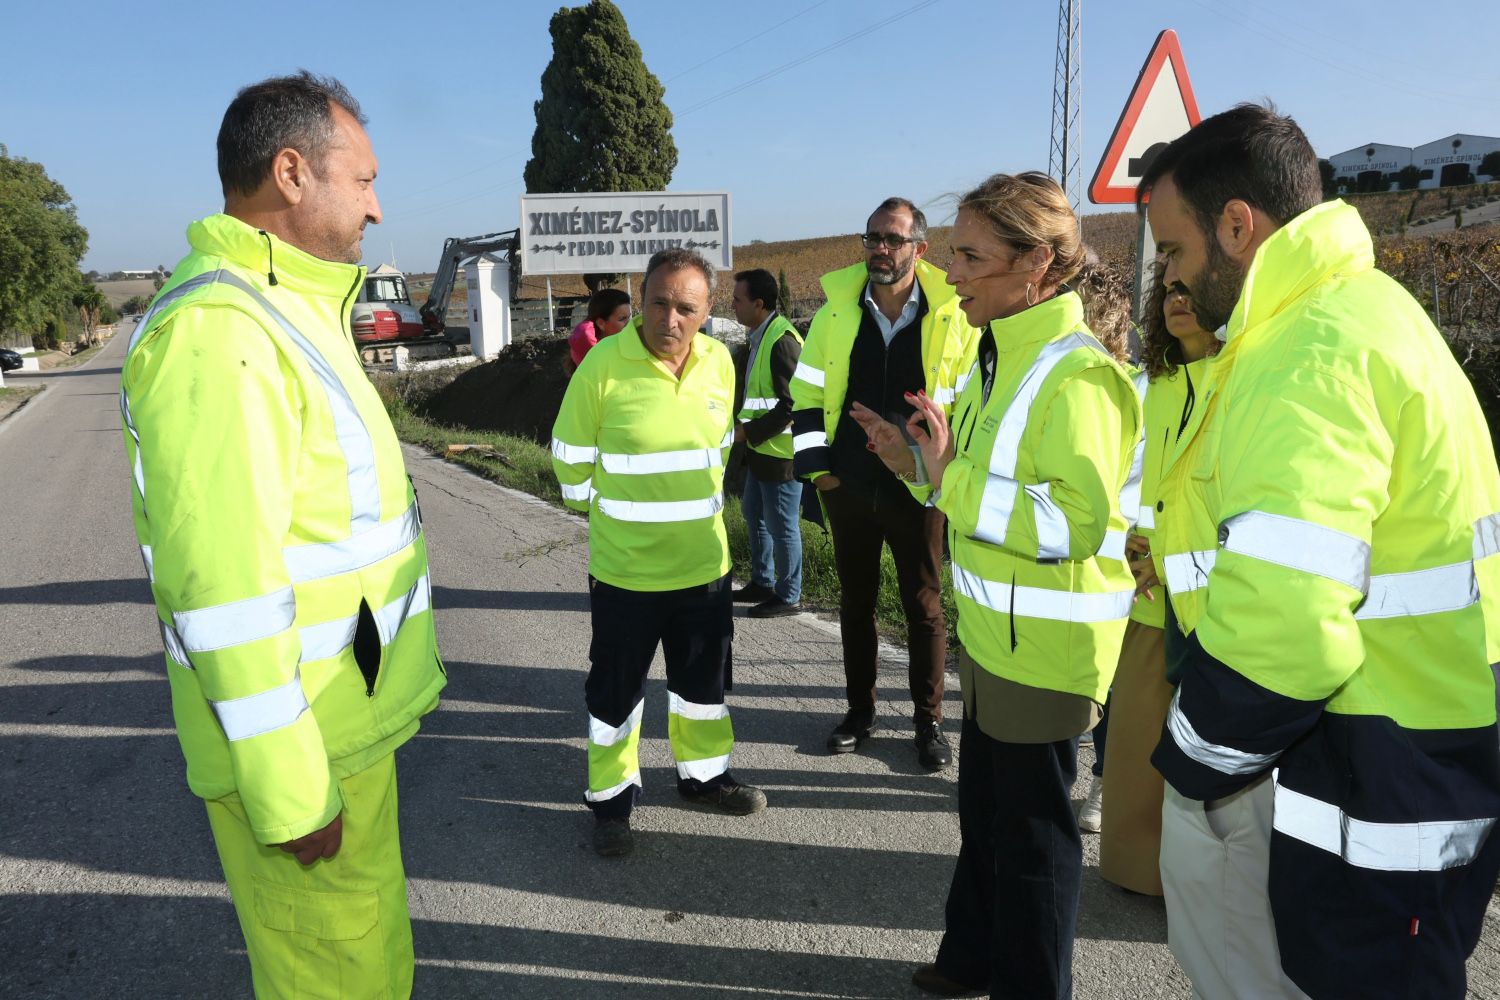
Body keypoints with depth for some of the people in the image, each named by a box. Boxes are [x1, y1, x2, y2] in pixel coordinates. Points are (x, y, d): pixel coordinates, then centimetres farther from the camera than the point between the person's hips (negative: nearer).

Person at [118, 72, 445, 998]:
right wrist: (287, 793, -20)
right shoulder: (218, 331, -21)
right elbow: (223, 590, -25)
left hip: (346, 722, 9)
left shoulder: (284, 315, 12)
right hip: (296, 746, -9)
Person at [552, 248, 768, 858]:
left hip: (704, 562, 5)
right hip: (625, 568, -4)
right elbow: (571, 458, -5)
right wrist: (617, 512, 6)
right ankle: (612, 799, 29)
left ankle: (703, 774, 41)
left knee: (703, 680, 20)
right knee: (616, 689, 11)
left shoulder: (719, 362, -2)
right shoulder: (603, 365, -16)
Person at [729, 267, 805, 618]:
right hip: (761, 448, 10)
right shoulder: (759, 336, 10)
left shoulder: (781, 341, -21)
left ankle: (788, 596, 17)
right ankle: (762, 583, 36)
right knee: (754, 515, 20)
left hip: (780, 451, -10)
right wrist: (745, 428, 12)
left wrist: (747, 431, -18)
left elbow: (790, 405, -23)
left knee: (782, 526, 2)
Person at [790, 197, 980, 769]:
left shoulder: (950, 314, -6)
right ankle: (860, 709, 31)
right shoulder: (838, 307, 0)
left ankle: (929, 719, 24)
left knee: (924, 606, 8)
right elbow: (807, 390, 5)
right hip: (849, 487, 3)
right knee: (855, 601, 15)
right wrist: (816, 464, 0)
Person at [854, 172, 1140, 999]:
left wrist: (951, 477, -26)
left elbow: (1075, 521, -32)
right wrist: (919, 463, 0)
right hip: (992, 630, 10)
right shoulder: (1000, 357, 9)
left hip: (1045, 647, -10)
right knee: (984, 805, 24)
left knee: (1031, 825, 9)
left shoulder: (1074, 376, -23)